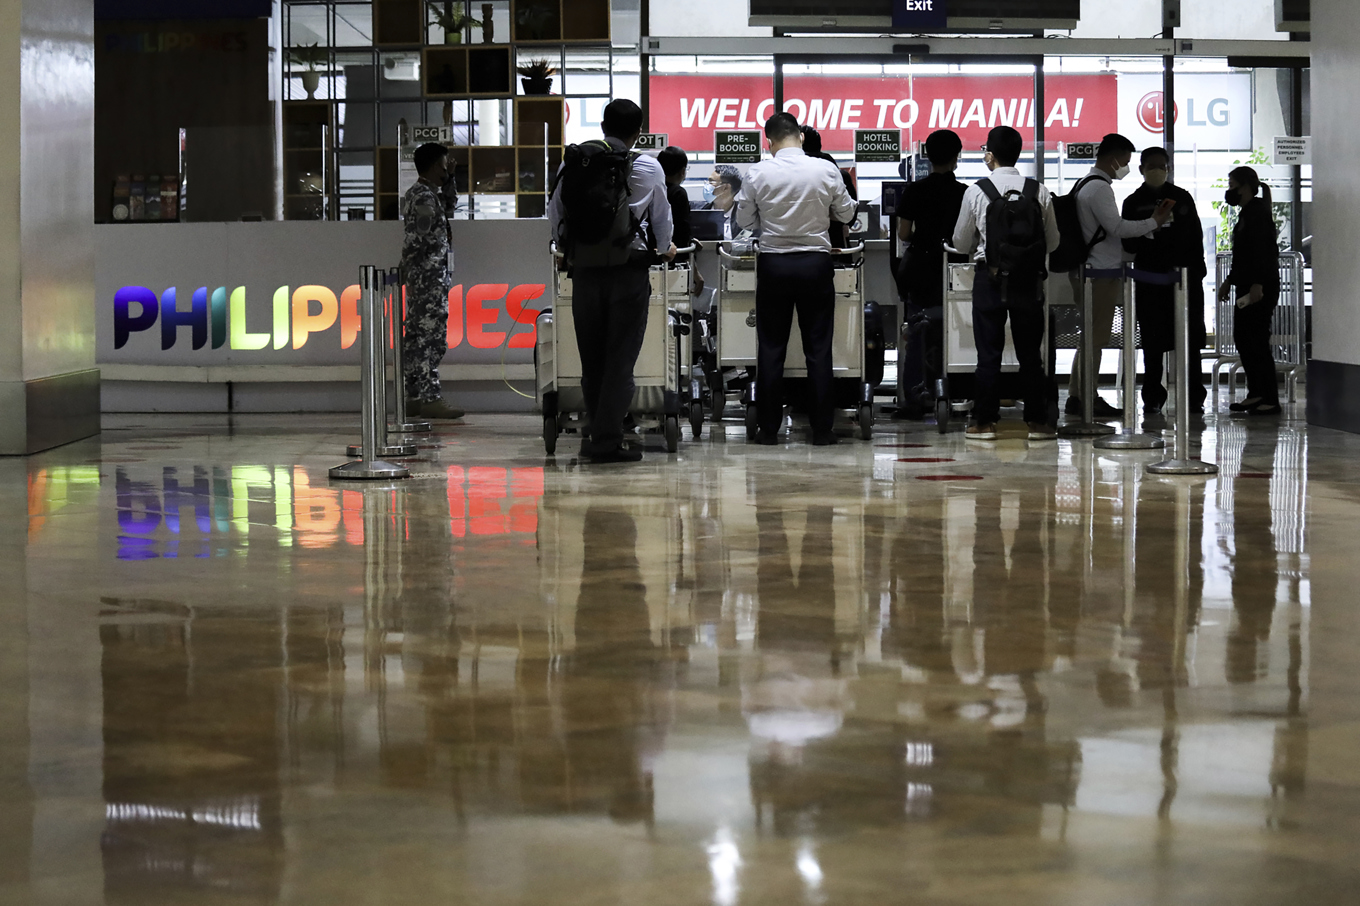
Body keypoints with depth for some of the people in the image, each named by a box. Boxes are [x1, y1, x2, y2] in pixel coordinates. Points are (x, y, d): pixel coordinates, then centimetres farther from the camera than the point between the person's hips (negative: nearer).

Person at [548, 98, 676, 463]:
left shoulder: (571, 163, 4)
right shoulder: (647, 168, 0)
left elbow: (554, 214, 12)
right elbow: (661, 215, 14)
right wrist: (664, 248, 35)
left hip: (583, 269, 3)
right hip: (629, 269, -3)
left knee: (591, 358, 12)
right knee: (620, 359, 0)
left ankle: (595, 431, 21)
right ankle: (607, 441, -3)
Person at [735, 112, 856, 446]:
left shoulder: (758, 173, -8)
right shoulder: (826, 171, -7)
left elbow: (744, 221, 2)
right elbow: (847, 214, 5)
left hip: (773, 264, 0)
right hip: (815, 263, 0)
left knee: (771, 348, 7)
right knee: (818, 349, 5)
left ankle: (768, 429, 8)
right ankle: (821, 428, 6)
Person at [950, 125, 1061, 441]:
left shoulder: (977, 192, -8)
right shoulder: (1040, 192, -2)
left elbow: (961, 243, 1)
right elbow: (1053, 242, 6)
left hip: (990, 279, -2)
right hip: (1029, 280, 2)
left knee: (988, 353, 4)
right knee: (1030, 353, 9)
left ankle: (984, 421, 5)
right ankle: (1037, 421, 10)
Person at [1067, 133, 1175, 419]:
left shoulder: (1086, 184, 18)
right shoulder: (1099, 188, -15)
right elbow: (1117, 226, -20)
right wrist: (1154, 221, -12)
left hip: (1090, 271, 11)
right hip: (1100, 272, -11)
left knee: (1090, 337, 15)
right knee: (1096, 337, -7)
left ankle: (1077, 396, 18)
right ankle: (1088, 399, -5)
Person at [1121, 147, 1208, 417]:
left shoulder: (1182, 198, 10)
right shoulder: (1133, 202, 8)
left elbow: (1196, 237, 10)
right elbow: (1127, 243, 5)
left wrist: (1196, 271, 1)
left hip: (1184, 276, 0)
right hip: (1149, 278, 0)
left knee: (1190, 337, -2)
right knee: (1152, 341, 1)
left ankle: (1194, 396, 2)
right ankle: (1153, 398, 6)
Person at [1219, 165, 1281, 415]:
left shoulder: (1258, 212, -12)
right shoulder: (1247, 213, 19)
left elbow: (1264, 250, -21)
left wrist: (1258, 284, -26)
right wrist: (1230, 281, 28)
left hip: (1261, 289, -10)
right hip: (1247, 288, 10)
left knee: (1256, 341, -10)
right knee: (1242, 338, 12)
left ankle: (1270, 400, -8)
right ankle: (1256, 394, 17)